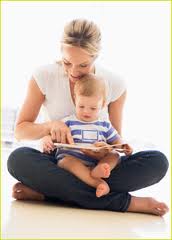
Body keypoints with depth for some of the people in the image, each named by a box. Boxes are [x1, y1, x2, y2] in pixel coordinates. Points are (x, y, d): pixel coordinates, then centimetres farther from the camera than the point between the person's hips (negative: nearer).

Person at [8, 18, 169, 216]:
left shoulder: (115, 85, -5)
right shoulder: (43, 77, -8)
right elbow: (20, 130, -2)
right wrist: (50, 125, -23)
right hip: (58, 163, -1)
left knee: (158, 161, -24)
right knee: (18, 159, -34)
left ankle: (44, 193, -27)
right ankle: (126, 202, -33)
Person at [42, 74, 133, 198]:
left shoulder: (105, 125, 17)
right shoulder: (68, 122, 8)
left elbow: (117, 141, 21)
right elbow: (52, 136, 3)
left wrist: (124, 147, -2)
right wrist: (47, 140, -21)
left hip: (95, 164, 3)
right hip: (71, 160, -3)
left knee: (114, 155, -16)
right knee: (68, 160, -35)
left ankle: (96, 171, -46)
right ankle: (97, 183, -50)